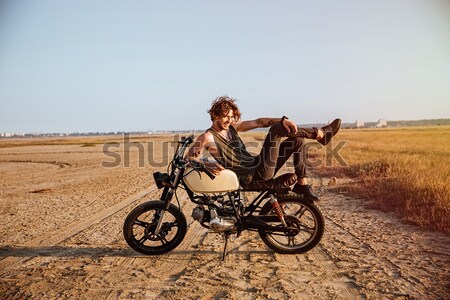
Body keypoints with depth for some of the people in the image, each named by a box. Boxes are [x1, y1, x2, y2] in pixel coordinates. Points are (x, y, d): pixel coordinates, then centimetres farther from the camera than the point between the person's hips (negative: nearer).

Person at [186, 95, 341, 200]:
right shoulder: (207, 137, -10)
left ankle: (302, 184, 13)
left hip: (258, 166, 8)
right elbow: (189, 157, -18)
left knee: (297, 140, 11)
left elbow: (258, 122, 2)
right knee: (277, 129, -16)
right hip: (252, 177, -8)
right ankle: (321, 134, 0)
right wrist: (208, 164, -37)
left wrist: (283, 119, -12)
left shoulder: (232, 127, 10)